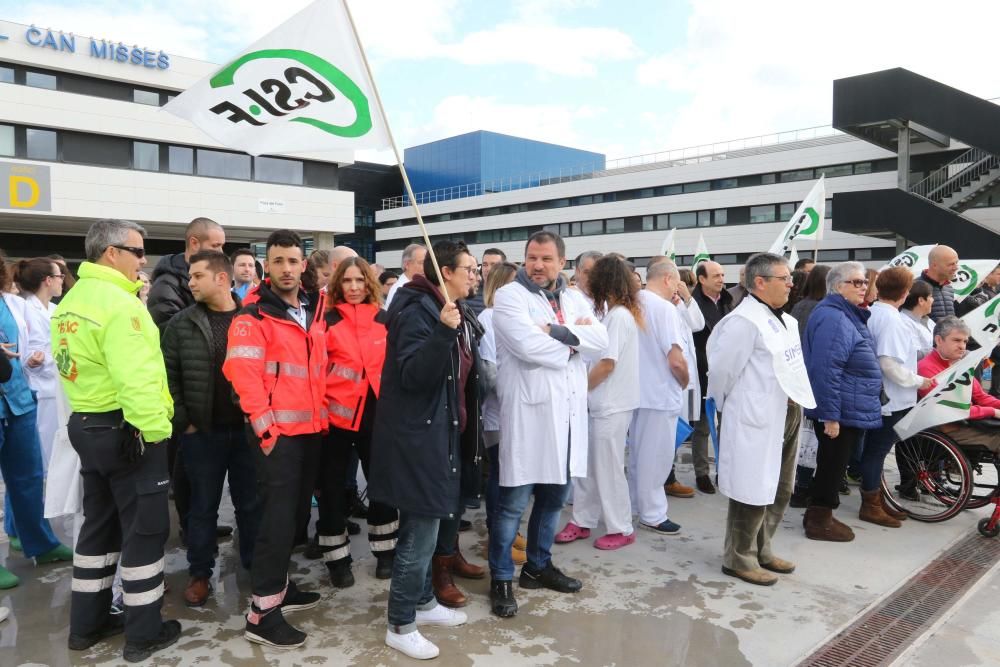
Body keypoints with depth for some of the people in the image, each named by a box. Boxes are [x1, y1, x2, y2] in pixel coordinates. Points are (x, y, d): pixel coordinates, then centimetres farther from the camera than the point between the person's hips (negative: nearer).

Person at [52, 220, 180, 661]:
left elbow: (75, 364, 14)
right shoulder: (119, 304, -21)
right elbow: (135, 379, -27)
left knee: (99, 524, 19)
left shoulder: (70, 302, 11)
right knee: (144, 528, 2)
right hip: (126, 431, -9)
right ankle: (144, 633, 14)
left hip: (86, 424, 10)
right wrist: (157, 429, -21)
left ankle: (87, 623, 30)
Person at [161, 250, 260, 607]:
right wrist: (181, 421, -4)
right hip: (201, 432, 0)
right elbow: (168, 376, 1)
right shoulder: (181, 324, 0)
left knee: (251, 503, 12)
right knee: (203, 506, 12)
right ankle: (199, 574, 27)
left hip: (248, 429, 0)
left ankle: (256, 566, 29)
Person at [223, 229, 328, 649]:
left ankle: (279, 586, 31)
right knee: (278, 519, -5)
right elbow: (244, 376, -16)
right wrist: (267, 429, -17)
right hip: (278, 433, -7)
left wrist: (323, 415, 14)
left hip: (311, 430, 7)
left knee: (296, 514, 16)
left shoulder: (314, 313, 12)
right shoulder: (253, 318, -9)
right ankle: (262, 613, 5)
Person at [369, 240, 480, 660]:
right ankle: (400, 626, 12)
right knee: (421, 531, -3)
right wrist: (442, 333, -35)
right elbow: (413, 376, -26)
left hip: (443, 434, 9)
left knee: (431, 525, 19)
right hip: (417, 436, -9)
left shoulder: (454, 313, 13)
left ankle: (423, 601, 35)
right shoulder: (417, 311, -16)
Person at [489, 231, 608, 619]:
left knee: (554, 497, 17)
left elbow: (601, 340, -3)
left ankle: (538, 566, 34)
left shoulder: (575, 298, 13)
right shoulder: (510, 296, -5)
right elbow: (529, 346, -21)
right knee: (514, 503, 0)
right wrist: (574, 340, -7)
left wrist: (558, 331, -16)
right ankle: (501, 579, 15)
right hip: (528, 412, -6)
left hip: (568, 413, 6)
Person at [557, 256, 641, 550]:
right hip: (599, 403, 9)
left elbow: (607, 363, -19)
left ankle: (621, 529, 16)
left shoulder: (617, 316, -16)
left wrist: (579, 388, -8)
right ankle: (582, 522, 25)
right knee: (586, 465, 14)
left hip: (611, 405, -9)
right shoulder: (620, 313, 12)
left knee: (608, 469, 2)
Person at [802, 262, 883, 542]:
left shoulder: (849, 315, 15)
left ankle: (819, 514, 28)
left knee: (834, 464, 17)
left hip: (850, 409, 10)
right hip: (841, 411, -10)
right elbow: (826, 370, -27)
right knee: (833, 464, 0)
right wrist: (830, 414, -28)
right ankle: (819, 521, 13)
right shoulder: (833, 317, -20)